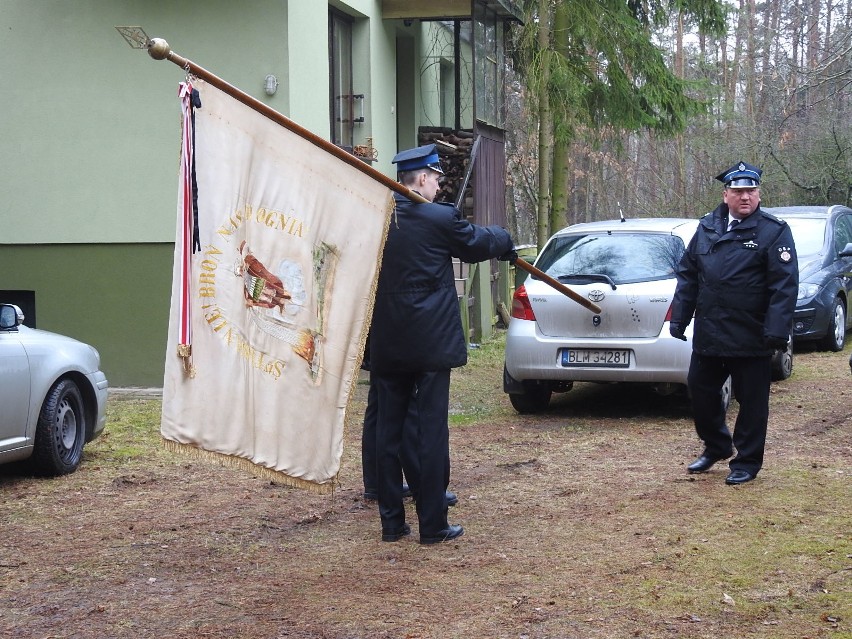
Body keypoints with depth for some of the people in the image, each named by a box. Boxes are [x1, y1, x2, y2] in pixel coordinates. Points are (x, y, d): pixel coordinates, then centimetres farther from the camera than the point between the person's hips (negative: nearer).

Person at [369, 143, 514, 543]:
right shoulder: (439, 219, -11)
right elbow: (477, 244, 5)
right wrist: (505, 240, 25)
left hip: (386, 345, 5)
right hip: (431, 343, -5)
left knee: (388, 431, 10)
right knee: (431, 431, 1)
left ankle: (391, 522, 16)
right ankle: (432, 525, 5)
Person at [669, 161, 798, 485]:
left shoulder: (774, 232, -6)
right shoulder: (707, 228, 8)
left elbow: (784, 285, -12)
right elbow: (687, 274, 13)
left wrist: (776, 331, -19)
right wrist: (679, 318, 7)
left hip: (751, 338, -5)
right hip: (709, 334, 5)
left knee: (751, 401, 4)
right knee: (700, 390, 14)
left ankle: (747, 462, 18)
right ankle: (716, 446, 35)